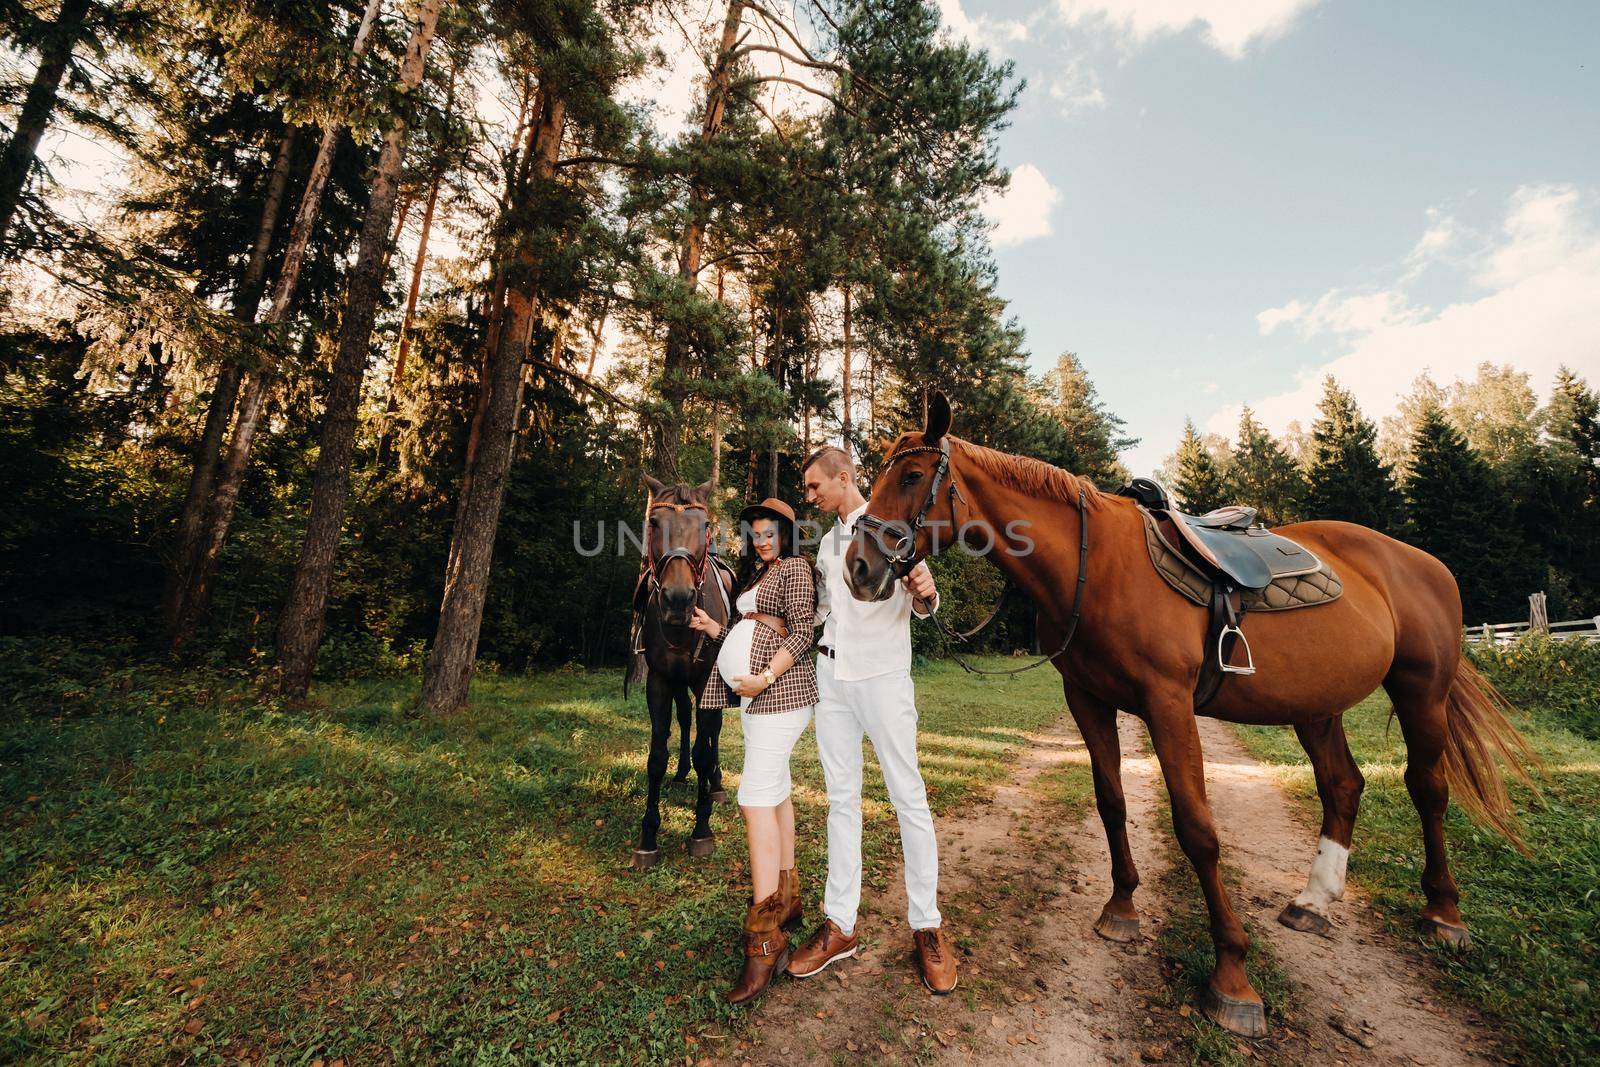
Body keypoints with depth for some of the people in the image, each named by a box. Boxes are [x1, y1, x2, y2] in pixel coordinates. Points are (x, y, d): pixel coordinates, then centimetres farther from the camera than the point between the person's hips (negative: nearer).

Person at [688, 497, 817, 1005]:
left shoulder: (795, 568, -5)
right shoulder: (755, 575, 21)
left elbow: (802, 633, -14)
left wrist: (764, 678, -22)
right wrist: (714, 629, 8)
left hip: (781, 690, -9)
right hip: (755, 694, 9)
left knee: (756, 797, -14)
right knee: (775, 791, 14)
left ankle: (765, 941, -10)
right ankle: (786, 899, 26)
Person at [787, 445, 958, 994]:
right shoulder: (828, 542, 15)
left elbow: (922, 603, -12)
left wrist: (925, 593, -33)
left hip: (883, 675, -6)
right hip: (831, 675, 6)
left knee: (908, 797, 1)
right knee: (841, 798, 10)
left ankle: (927, 926, 17)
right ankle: (840, 924, 21)